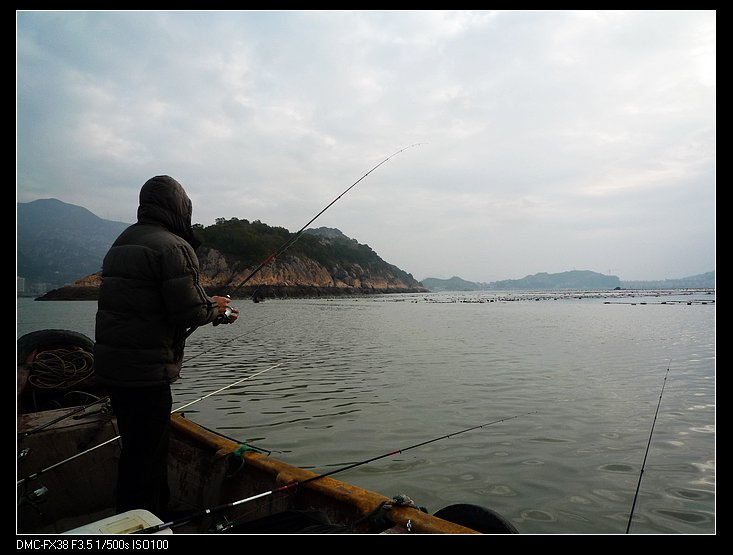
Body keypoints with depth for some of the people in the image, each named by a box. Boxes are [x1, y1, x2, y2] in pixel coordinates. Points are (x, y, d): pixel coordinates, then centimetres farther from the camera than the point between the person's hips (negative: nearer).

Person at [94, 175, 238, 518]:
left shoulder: (122, 243, 14)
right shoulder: (173, 246, -16)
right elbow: (190, 311, -22)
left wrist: (216, 312, 16)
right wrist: (215, 308, 1)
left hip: (112, 366, 10)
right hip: (146, 371, -10)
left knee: (139, 450, 20)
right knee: (145, 456, 2)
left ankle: (157, 519, 36)